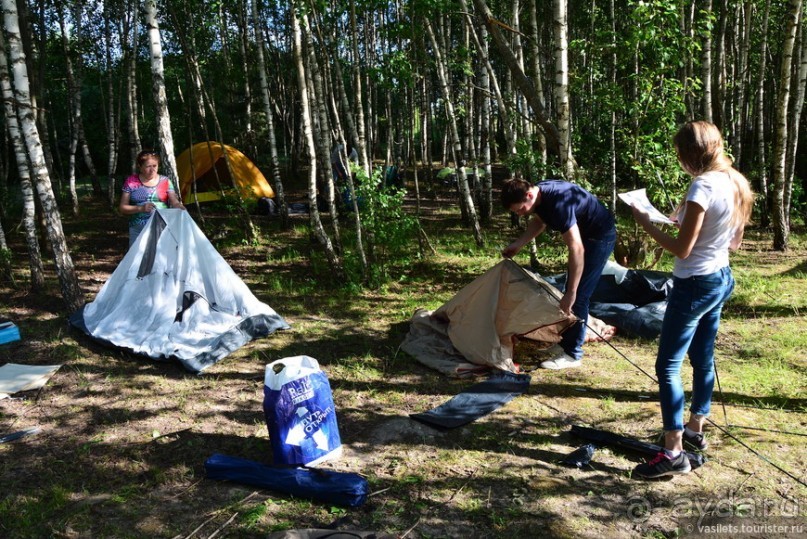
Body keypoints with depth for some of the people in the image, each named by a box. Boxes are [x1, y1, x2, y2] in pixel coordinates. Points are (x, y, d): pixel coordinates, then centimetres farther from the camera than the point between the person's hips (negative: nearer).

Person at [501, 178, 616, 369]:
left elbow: (577, 249, -38)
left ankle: (572, 354, -2)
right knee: (571, 291, 15)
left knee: (578, 296, -10)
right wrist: (518, 244, 2)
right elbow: (539, 221, 14)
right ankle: (566, 343, 26)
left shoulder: (558, 203, -37)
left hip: (599, 236, -9)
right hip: (584, 234, 10)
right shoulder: (539, 193, -9)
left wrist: (571, 293, -37)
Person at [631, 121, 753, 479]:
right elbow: (735, 243, 15)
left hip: (695, 285, -10)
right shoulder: (736, 184, 6)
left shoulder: (703, 186, -20)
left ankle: (674, 452, -2)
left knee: (667, 366, -5)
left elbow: (682, 249, -21)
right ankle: (695, 430, 32)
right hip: (722, 279, 10)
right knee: (703, 360, 19)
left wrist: (646, 223, -9)